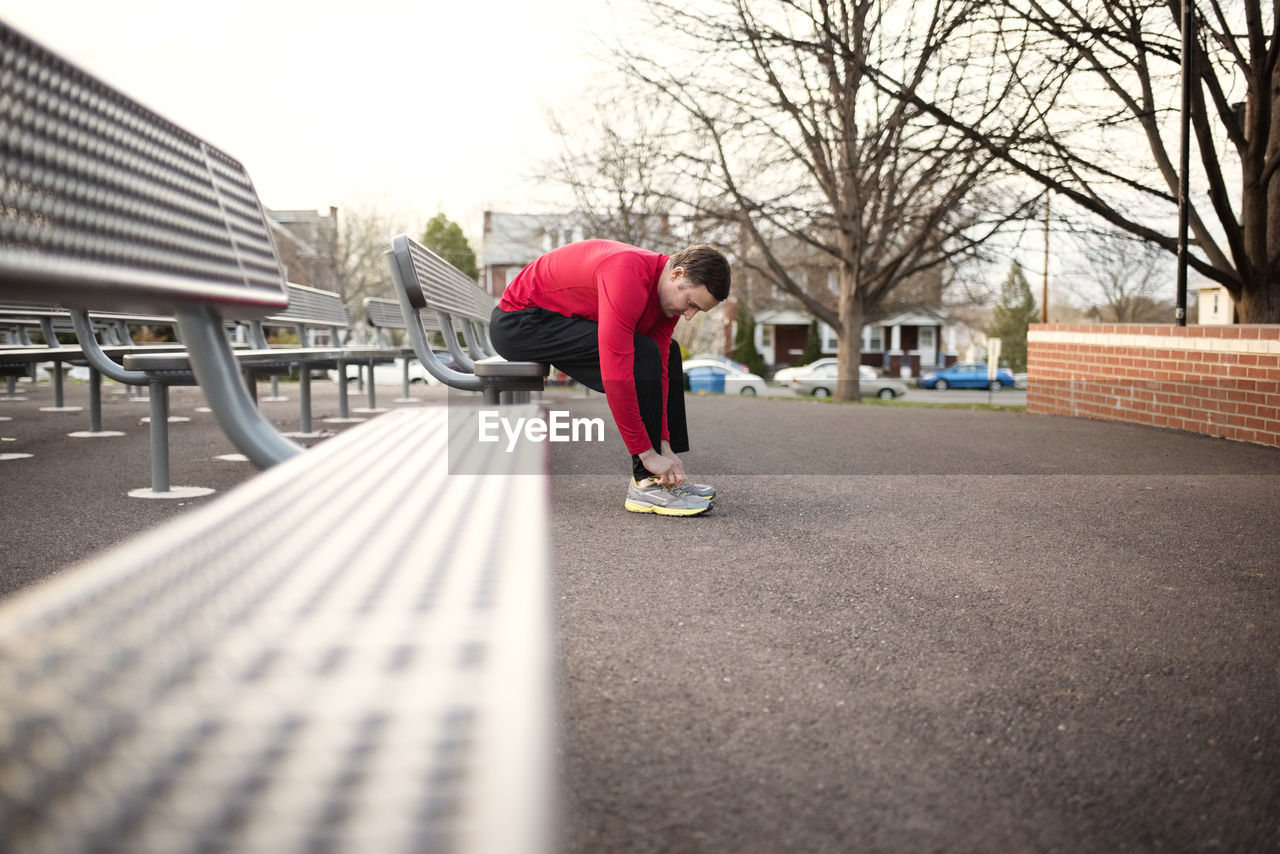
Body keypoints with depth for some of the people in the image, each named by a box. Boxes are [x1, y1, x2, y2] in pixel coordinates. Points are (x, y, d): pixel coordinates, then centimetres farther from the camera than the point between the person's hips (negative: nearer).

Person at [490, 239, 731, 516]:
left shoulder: (668, 290, -3)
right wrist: (648, 454, -30)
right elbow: (615, 376, -36)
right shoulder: (628, 276, -32)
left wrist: (665, 446, -7)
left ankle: (666, 476, 10)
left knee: (668, 353, 11)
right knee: (641, 357, -25)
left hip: (556, 319, 10)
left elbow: (658, 371, -1)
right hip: (517, 324, -10)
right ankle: (646, 484, -17)